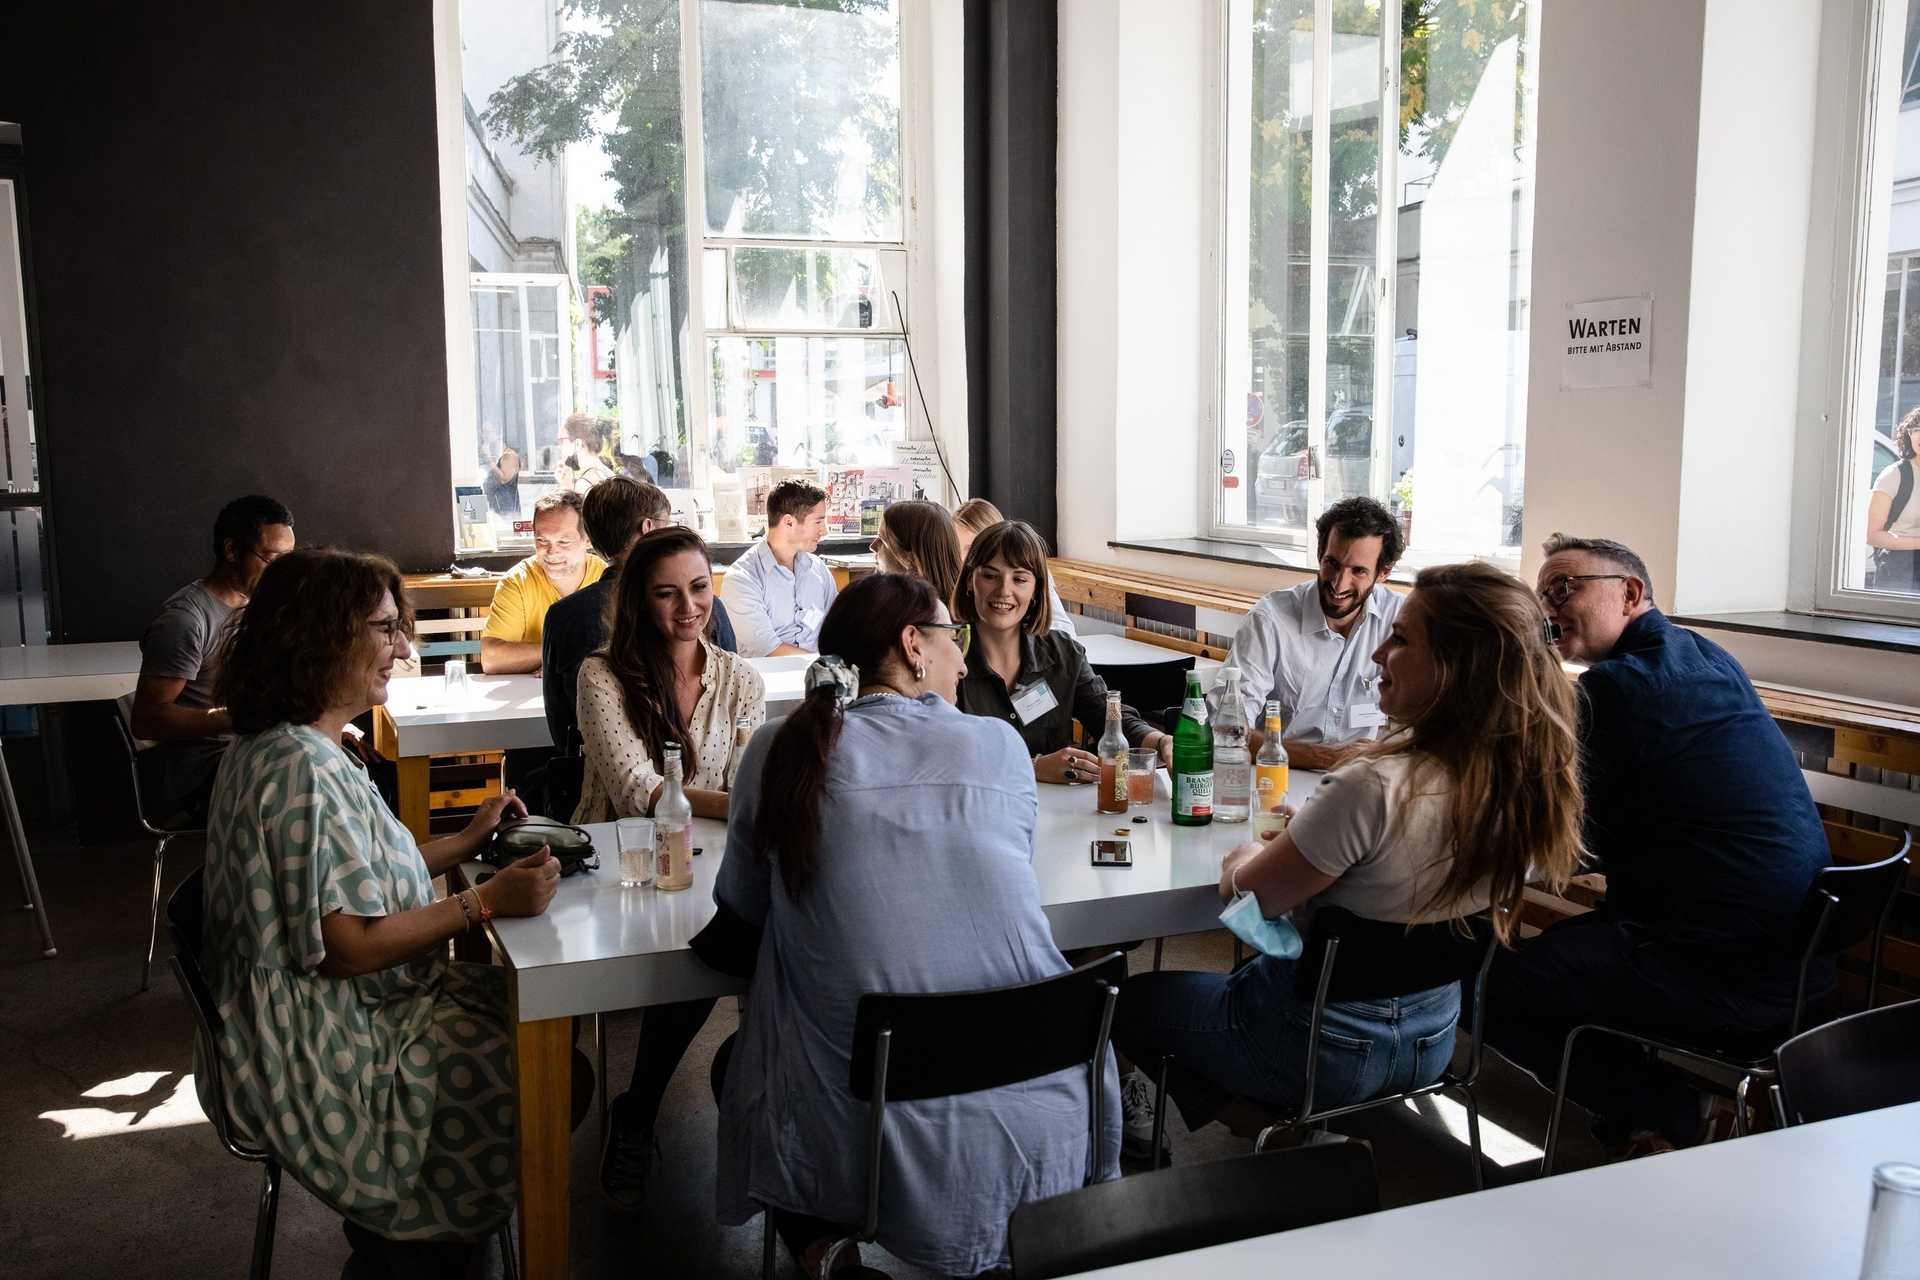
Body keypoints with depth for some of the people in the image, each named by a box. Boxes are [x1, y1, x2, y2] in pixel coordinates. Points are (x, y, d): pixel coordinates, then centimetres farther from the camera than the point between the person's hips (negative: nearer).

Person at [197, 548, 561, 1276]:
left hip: (337, 1015, 10)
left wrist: (467, 842, 10)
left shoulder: (290, 748, 8)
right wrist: (486, 902, -24)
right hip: (327, 1053, -10)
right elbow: (348, 944, -26)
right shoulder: (300, 770, -25)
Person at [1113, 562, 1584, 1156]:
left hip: (1317, 1043, -7)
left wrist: (1244, 859, 5)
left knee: (1134, 997, 19)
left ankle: (1259, 1128, 14)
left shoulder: (1375, 789, -34)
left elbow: (1249, 894, -19)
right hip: (1432, 1038, 7)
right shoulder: (1533, 784, -12)